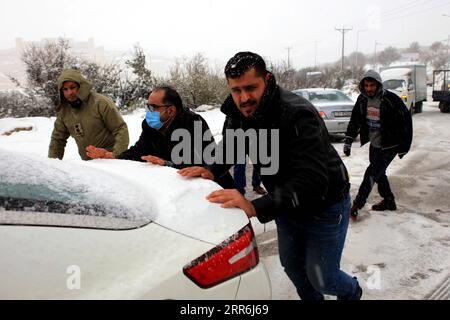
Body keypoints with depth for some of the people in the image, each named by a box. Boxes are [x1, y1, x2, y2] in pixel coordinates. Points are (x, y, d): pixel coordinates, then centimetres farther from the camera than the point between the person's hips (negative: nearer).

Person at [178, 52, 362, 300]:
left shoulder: (297, 115, -35)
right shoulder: (236, 115, -12)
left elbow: (312, 181, -43)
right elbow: (228, 147, 5)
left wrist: (256, 207, -54)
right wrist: (211, 170, -19)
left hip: (325, 205, -6)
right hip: (286, 202, 6)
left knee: (321, 278, 6)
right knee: (291, 264, 20)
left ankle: (351, 292, 41)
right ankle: (311, 298, 50)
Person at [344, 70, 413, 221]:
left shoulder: (391, 100, -20)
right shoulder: (362, 99, -3)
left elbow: (406, 122, -13)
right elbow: (354, 121, 6)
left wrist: (403, 147, -8)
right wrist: (348, 141, 1)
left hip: (389, 146, -6)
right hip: (374, 144, 7)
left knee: (371, 173, -10)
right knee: (379, 174, 16)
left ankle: (356, 206, -5)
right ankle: (389, 201, 35)